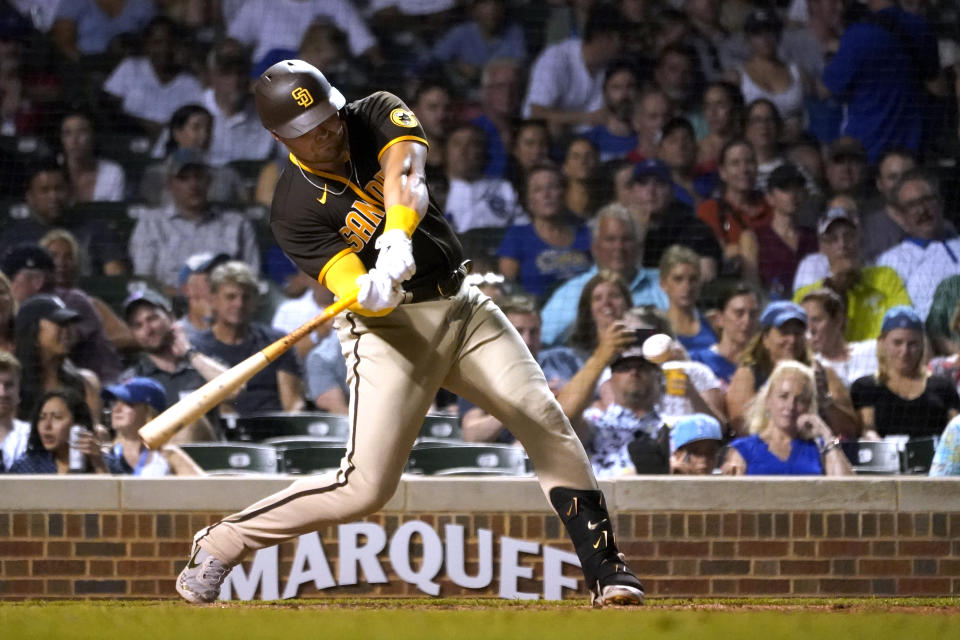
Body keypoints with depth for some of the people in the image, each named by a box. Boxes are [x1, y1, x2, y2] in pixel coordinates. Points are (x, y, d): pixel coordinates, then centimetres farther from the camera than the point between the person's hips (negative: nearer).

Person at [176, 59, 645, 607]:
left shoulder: (378, 115, -2)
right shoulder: (296, 211, -13)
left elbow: (404, 176, -23)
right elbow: (349, 285, -23)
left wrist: (398, 235, -43)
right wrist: (371, 291, -47)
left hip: (462, 306, 5)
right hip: (391, 329, -5)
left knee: (544, 417, -11)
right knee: (366, 487, -13)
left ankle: (605, 568, -5)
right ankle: (221, 544, 3)